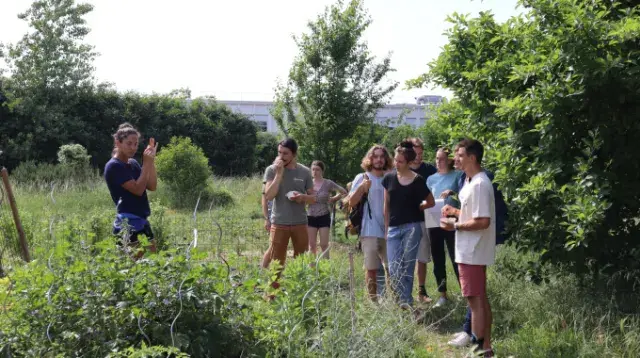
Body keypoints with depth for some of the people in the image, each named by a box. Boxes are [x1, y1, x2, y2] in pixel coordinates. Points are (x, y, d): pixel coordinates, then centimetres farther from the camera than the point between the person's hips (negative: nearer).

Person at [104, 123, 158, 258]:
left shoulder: (134, 163, 12)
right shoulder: (114, 166, -12)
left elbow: (152, 186, 5)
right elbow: (138, 189, -17)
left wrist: (151, 161, -1)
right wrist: (147, 163, -14)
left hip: (142, 221, 8)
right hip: (127, 223, -8)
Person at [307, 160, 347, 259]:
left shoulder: (328, 183, -4)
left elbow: (344, 192, 4)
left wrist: (333, 199, 3)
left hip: (324, 217, -2)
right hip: (311, 217, 2)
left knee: (324, 245, -1)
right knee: (312, 245, 5)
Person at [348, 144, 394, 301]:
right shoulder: (362, 178, 2)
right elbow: (351, 203, -4)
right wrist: (362, 187, -21)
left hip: (389, 231, 3)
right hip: (370, 232, -3)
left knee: (391, 268, 7)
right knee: (371, 269, 2)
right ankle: (373, 301, 10)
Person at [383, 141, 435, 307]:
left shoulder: (417, 180, -5)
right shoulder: (389, 178, 5)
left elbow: (431, 202, 8)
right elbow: (386, 205, 11)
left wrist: (415, 208, 8)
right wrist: (386, 228, 9)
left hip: (412, 227, -3)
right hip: (394, 228, 3)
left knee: (407, 267, 0)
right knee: (394, 268, -2)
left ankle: (406, 303, 9)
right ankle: (405, 301, 10)